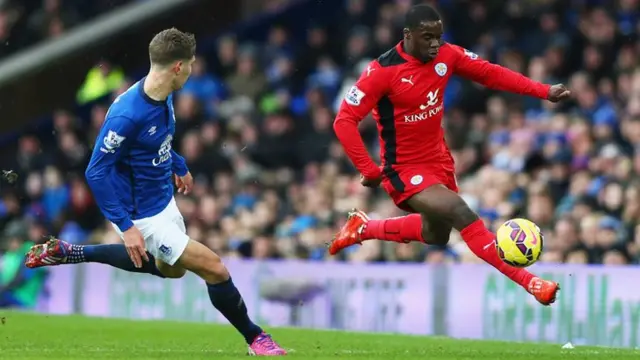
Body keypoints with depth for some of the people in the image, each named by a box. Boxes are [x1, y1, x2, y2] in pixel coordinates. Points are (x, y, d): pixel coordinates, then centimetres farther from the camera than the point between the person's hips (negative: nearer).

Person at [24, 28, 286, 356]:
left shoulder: (163, 97, -7)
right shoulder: (127, 114, -33)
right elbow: (96, 173, -27)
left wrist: (179, 167, 29)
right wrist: (125, 226, -28)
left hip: (163, 199, 10)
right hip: (142, 216, -10)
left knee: (171, 267, 32)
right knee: (214, 270, -8)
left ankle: (66, 253, 34)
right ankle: (255, 339, 16)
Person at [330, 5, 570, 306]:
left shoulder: (446, 55, -8)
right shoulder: (382, 71, -24)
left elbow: (489, 73, -1)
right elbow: (344, 121, -23)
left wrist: (544, 92, -10)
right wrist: (369, 171, -27)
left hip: (439, 160, 8)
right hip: (405, 170, -8)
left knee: (437, 236, 24)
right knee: (462, 215, -25)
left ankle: (362, 228, 42)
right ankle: (529, 282, -21)